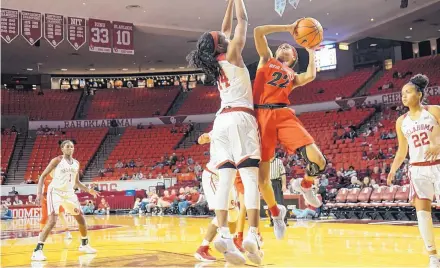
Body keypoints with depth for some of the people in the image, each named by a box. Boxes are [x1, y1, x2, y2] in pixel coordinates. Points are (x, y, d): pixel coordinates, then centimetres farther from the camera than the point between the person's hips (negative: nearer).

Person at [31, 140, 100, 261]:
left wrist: (89, 190, 9)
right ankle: (38, 250, -19)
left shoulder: (76, 163, 8)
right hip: (55, 192, -6)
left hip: (69, 193, 6)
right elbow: (43, 176, -8)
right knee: (52, 220, -22)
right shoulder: (57, 160, -10)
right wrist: (39, 192, -19)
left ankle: (84, 244, 30)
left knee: (81, 218, 10)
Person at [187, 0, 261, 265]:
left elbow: (226, 29, 31)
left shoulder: (215, 63, 19)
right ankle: (253, 235, -23)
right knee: (250, 176, -13)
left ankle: (224, 234, -14)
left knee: (225, 178, -3)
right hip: (240, 119, -7)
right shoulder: (231, 55, 2)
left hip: (222, 121, 7)